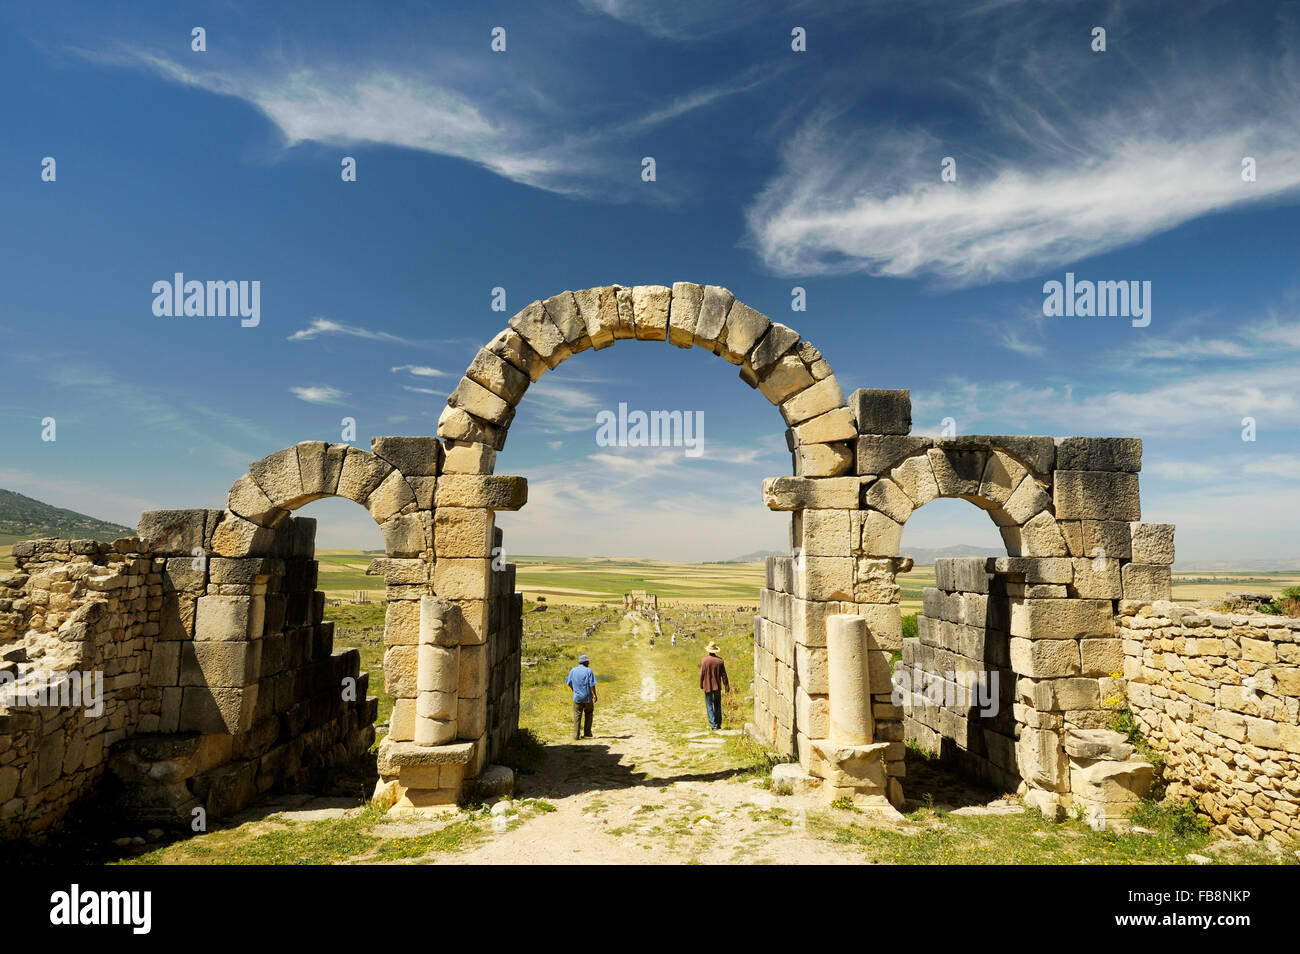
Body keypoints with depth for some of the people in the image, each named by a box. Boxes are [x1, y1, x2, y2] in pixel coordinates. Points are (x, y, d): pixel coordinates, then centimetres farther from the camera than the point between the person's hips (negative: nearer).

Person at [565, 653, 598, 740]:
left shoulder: (573, 670, 3)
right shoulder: (588, 671, -10)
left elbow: (569, 683, 9)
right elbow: (592, 685, -13)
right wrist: (595, 695, -2)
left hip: (577, 697, 2)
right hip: (587, 697, -2)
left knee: (577, 716, 9)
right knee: (588, 714, 17)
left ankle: (576, 735, 6)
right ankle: (587, 733, 18)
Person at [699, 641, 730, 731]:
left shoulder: (704, 660, -13)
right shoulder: (720, 660, -6)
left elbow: (702, 674, -8)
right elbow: (723, 674, -1)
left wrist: (701, 685, 6)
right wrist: (726, 686, 6)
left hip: (707, 686, -3)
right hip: (717, 686, 3)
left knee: (709, 705, 5)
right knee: (717, 705, 16)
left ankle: (713, 725, 0)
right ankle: (718, 724, 20)